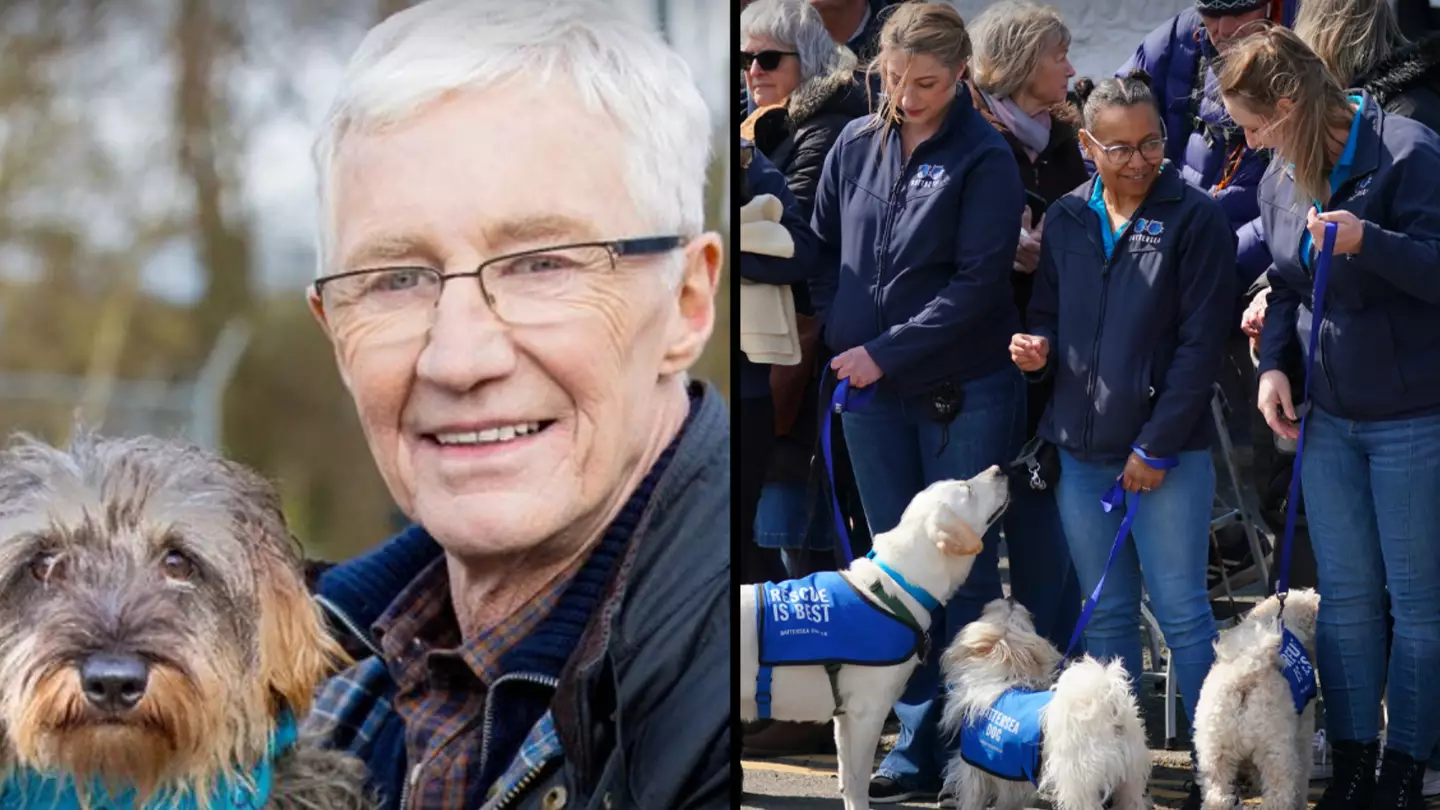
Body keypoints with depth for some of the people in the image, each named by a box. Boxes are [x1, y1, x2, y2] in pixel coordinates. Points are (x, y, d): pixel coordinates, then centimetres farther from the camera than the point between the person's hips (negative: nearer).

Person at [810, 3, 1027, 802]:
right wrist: (837, 336, 0)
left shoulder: (984, 160, -10)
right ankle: (917, 744, 17)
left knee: (965, 572, 4)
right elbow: (825, 249, 14)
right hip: (873, 396, 5)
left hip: (964, 396, -5)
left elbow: (978, 284, -15)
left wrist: (886, 351, -17)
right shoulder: (856, 146, 4)